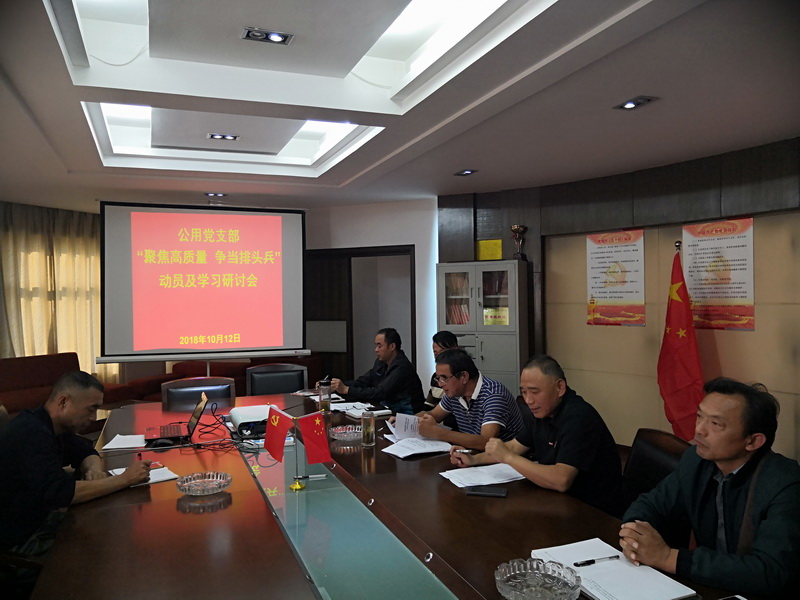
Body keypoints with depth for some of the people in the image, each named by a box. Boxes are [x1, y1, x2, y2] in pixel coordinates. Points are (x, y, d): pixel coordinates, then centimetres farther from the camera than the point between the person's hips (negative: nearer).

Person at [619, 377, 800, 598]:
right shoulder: (696, 458, -4)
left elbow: (771, 573, -29)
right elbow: (650, 504, 5)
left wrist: (668, 557, -29)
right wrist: (633, 533, -17)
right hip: (707, 588, 5)